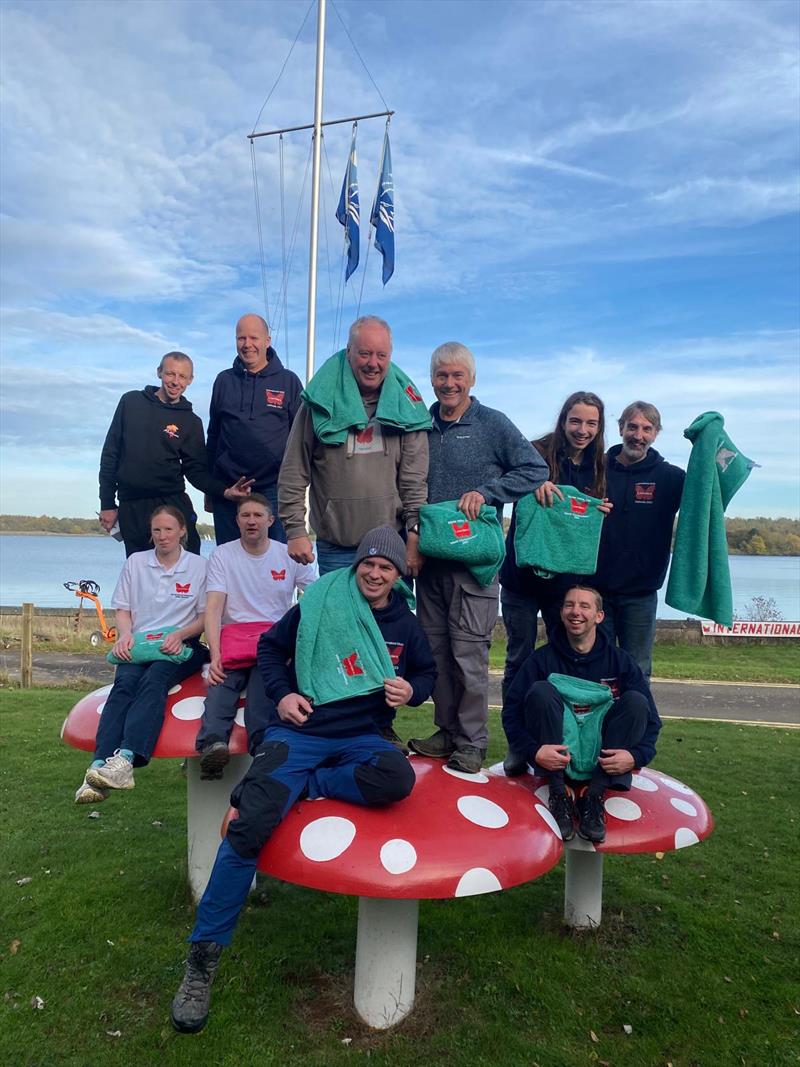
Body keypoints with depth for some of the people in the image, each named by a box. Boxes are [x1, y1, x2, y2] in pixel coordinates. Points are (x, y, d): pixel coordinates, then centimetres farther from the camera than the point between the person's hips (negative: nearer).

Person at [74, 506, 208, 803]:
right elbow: (123, 610, 16)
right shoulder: (135, 562, 15)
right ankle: (99, 765, -44)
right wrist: (125, 634, -4)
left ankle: (125, 759, -50)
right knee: (124, 684, -29)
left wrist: (179, 634, -11)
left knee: (154, 680, -33)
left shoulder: (199, 566, 7)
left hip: (180, 646, -2)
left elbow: (205, 617, 6)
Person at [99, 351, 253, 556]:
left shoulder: (191, 422, 5)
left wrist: (224, 491, -15)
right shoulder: (131, 402, 7)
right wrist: (107, 503, 5)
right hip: (131, 507, 1)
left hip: (174, 504, -1)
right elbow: (110, 453, 8)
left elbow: (196, 470, 4)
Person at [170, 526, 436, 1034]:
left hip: (360, 736, 2)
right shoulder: (319, 604, 2)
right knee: (249, 826, -22)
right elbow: (270, 647, 12)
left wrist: (412, 690, -3)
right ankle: (203, 958, -8)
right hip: (300, 729, -2)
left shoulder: (406, 626, 9)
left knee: (398, 778, -34)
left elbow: (428, 672, 20)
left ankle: (299, 785, -13)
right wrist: (283, 692, -5)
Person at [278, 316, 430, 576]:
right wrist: (295, 530, -4)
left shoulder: (406, 403, 5)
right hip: (335, 547, -1)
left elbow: (415, 478, 3)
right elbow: (293, 474, 1)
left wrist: (415, 531, -5)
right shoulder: (321, 401, 0)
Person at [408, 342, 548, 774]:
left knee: (468, 653, -3)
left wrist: (485, 492, -15)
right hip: (428, 556, 5)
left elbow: (536, 470, -5)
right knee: (435, 649, 10)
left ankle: (472, 742, 9)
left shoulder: (493, 424, -1)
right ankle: (447, 730, 24)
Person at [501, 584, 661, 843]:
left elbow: (650, 719, -2)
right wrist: (533, 750, -27)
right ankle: (559, 792, -22)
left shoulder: (619, 661, 0)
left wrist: (636, 756, -22)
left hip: (603, 759, 2)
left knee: (636, 701, -19)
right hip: (554, 756, -1)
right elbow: (511, 711, -10)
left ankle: (594, 794, -20)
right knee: (541, 691, -24)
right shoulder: (542, 658, -4)